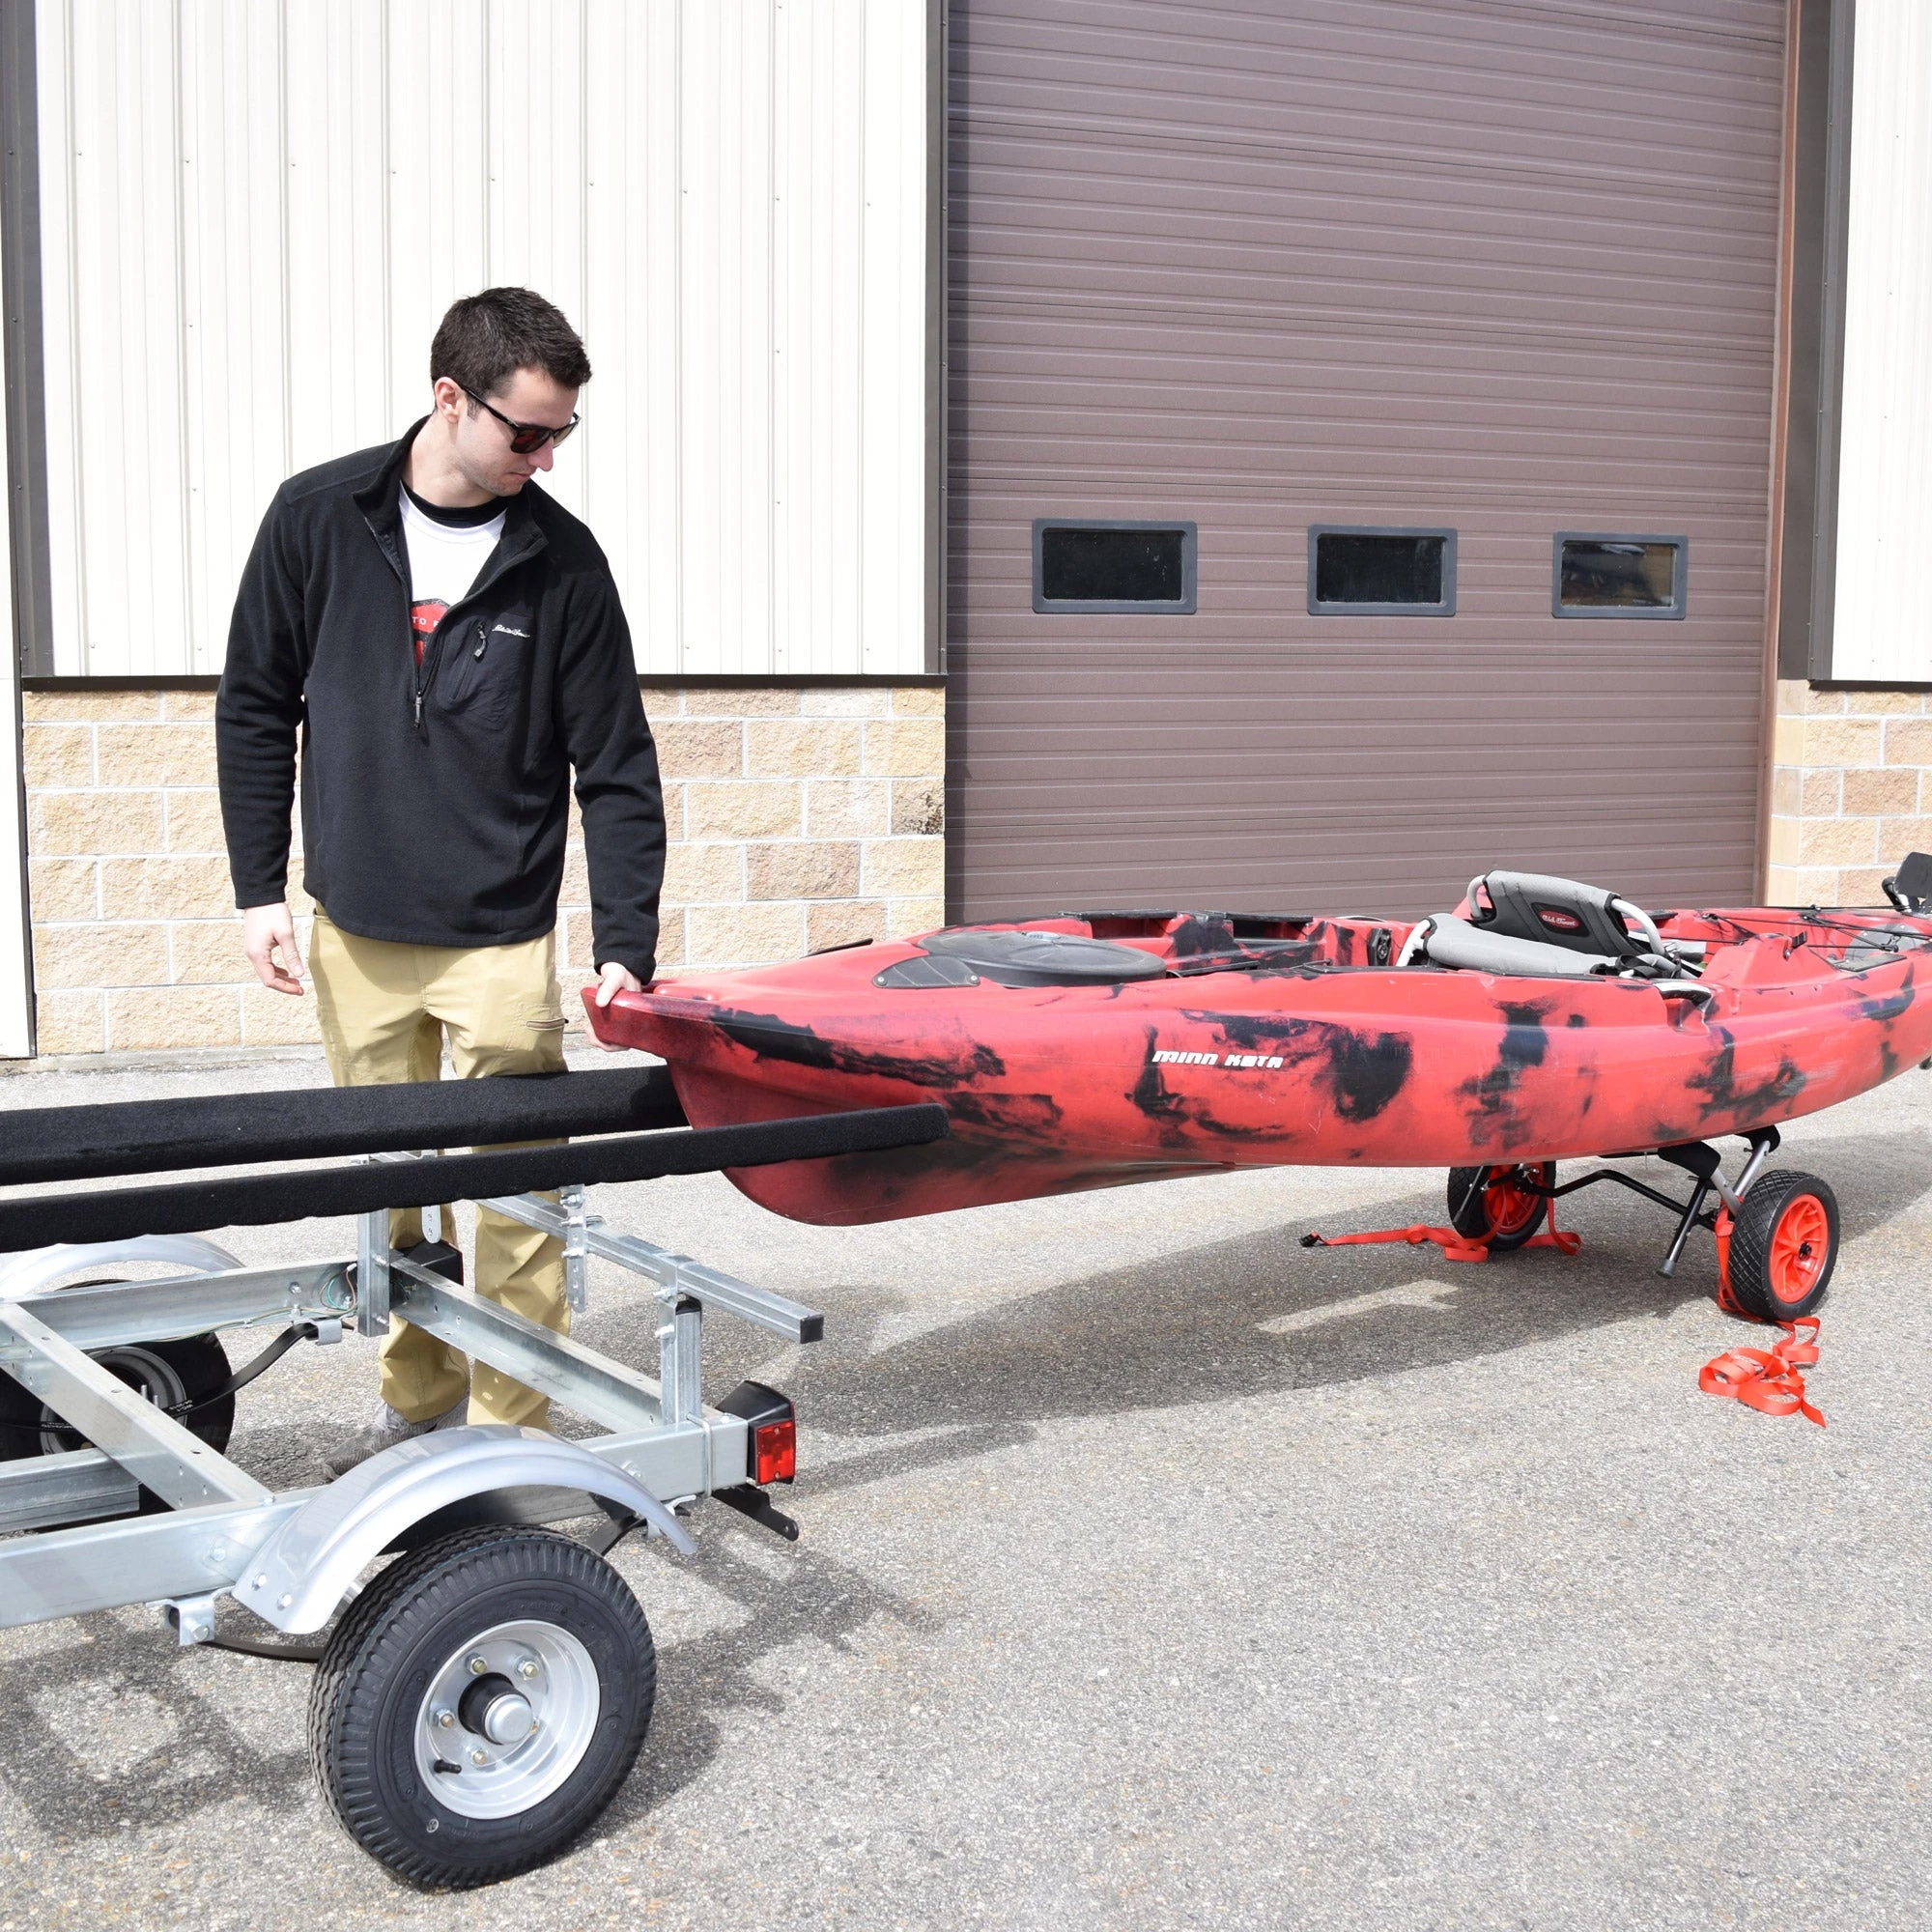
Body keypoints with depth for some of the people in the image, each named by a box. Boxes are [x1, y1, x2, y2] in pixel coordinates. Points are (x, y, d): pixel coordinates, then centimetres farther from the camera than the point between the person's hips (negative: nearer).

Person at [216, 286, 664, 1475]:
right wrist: (260, 890, 2)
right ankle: (419, 1404, 28)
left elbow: (618, 771, -2)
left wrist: (625, 949, -9)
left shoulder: (563, 560, -5)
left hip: (500, 942, -2)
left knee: (509, 1202, -3)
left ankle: (514, 1432, 10)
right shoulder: (318, 518, -2)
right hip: (353, 936, 2)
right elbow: (256, 710, 6)